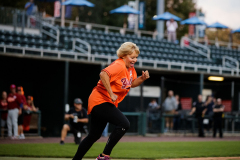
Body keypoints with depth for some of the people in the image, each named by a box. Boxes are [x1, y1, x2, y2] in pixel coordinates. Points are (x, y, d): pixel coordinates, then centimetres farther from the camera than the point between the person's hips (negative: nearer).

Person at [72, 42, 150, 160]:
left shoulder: (130, 68, 11)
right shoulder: (119, 65, -19)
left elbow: (132, 83, 21)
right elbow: (103, 74, -34)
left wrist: (143, 78, 2)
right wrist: (111, 93, -33)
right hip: (100, 100, -10)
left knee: (94, 136, 14)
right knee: (124, 124, -23)